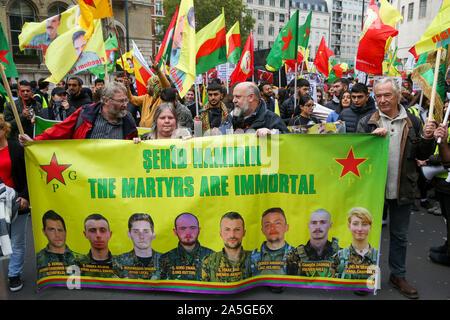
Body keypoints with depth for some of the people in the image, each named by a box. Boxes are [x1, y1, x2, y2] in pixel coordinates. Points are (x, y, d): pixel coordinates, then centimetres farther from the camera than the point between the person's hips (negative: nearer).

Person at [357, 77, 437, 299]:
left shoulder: (413, 122, 2)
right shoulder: (367, 122, -3)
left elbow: (422, 156, 5)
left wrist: (426, 138, -13)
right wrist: (372, 137, -24)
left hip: (402, 189, 2)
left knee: (400, 235, 16)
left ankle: (398, 276, 33)